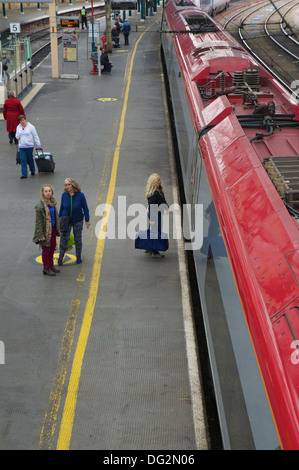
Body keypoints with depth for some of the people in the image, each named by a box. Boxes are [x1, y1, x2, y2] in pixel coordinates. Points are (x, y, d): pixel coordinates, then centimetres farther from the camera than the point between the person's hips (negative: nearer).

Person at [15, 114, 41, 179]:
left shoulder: (31, 127, -5)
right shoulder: (18, 127, 9)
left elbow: (35, 136, -3)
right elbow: (17, 134, 24)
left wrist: (38, 145, -4)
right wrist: (17, 137, -2)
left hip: (29, 146, -3)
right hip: (21, 147, 3)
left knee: (30, 159, 8)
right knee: (23, 160, -4)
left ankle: (32, 171, 32)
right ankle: (24, 174, -2)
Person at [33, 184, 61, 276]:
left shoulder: (52, 202, 6)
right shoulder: (40, 206, -18)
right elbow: (38, 221, -17)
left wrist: (57, 229, 16)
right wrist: (41, 235, -18)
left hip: (52, 229, 7)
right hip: (45, 230, -7)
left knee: (52, 247, 17)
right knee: (46, 249, 4)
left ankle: (51, 265, 33)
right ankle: (46, 268, 17)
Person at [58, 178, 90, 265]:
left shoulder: (80, 195, -16)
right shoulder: (64, 195, -10)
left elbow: (85, 208, -7)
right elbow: (61, 207, 3)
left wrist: (87, 220, -4)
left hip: (78, 221, -1)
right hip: (66, 220, 1)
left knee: (78, 239, 11)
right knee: (64, 239, 2)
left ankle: (78, 256, 29)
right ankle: (61, 256, 17)